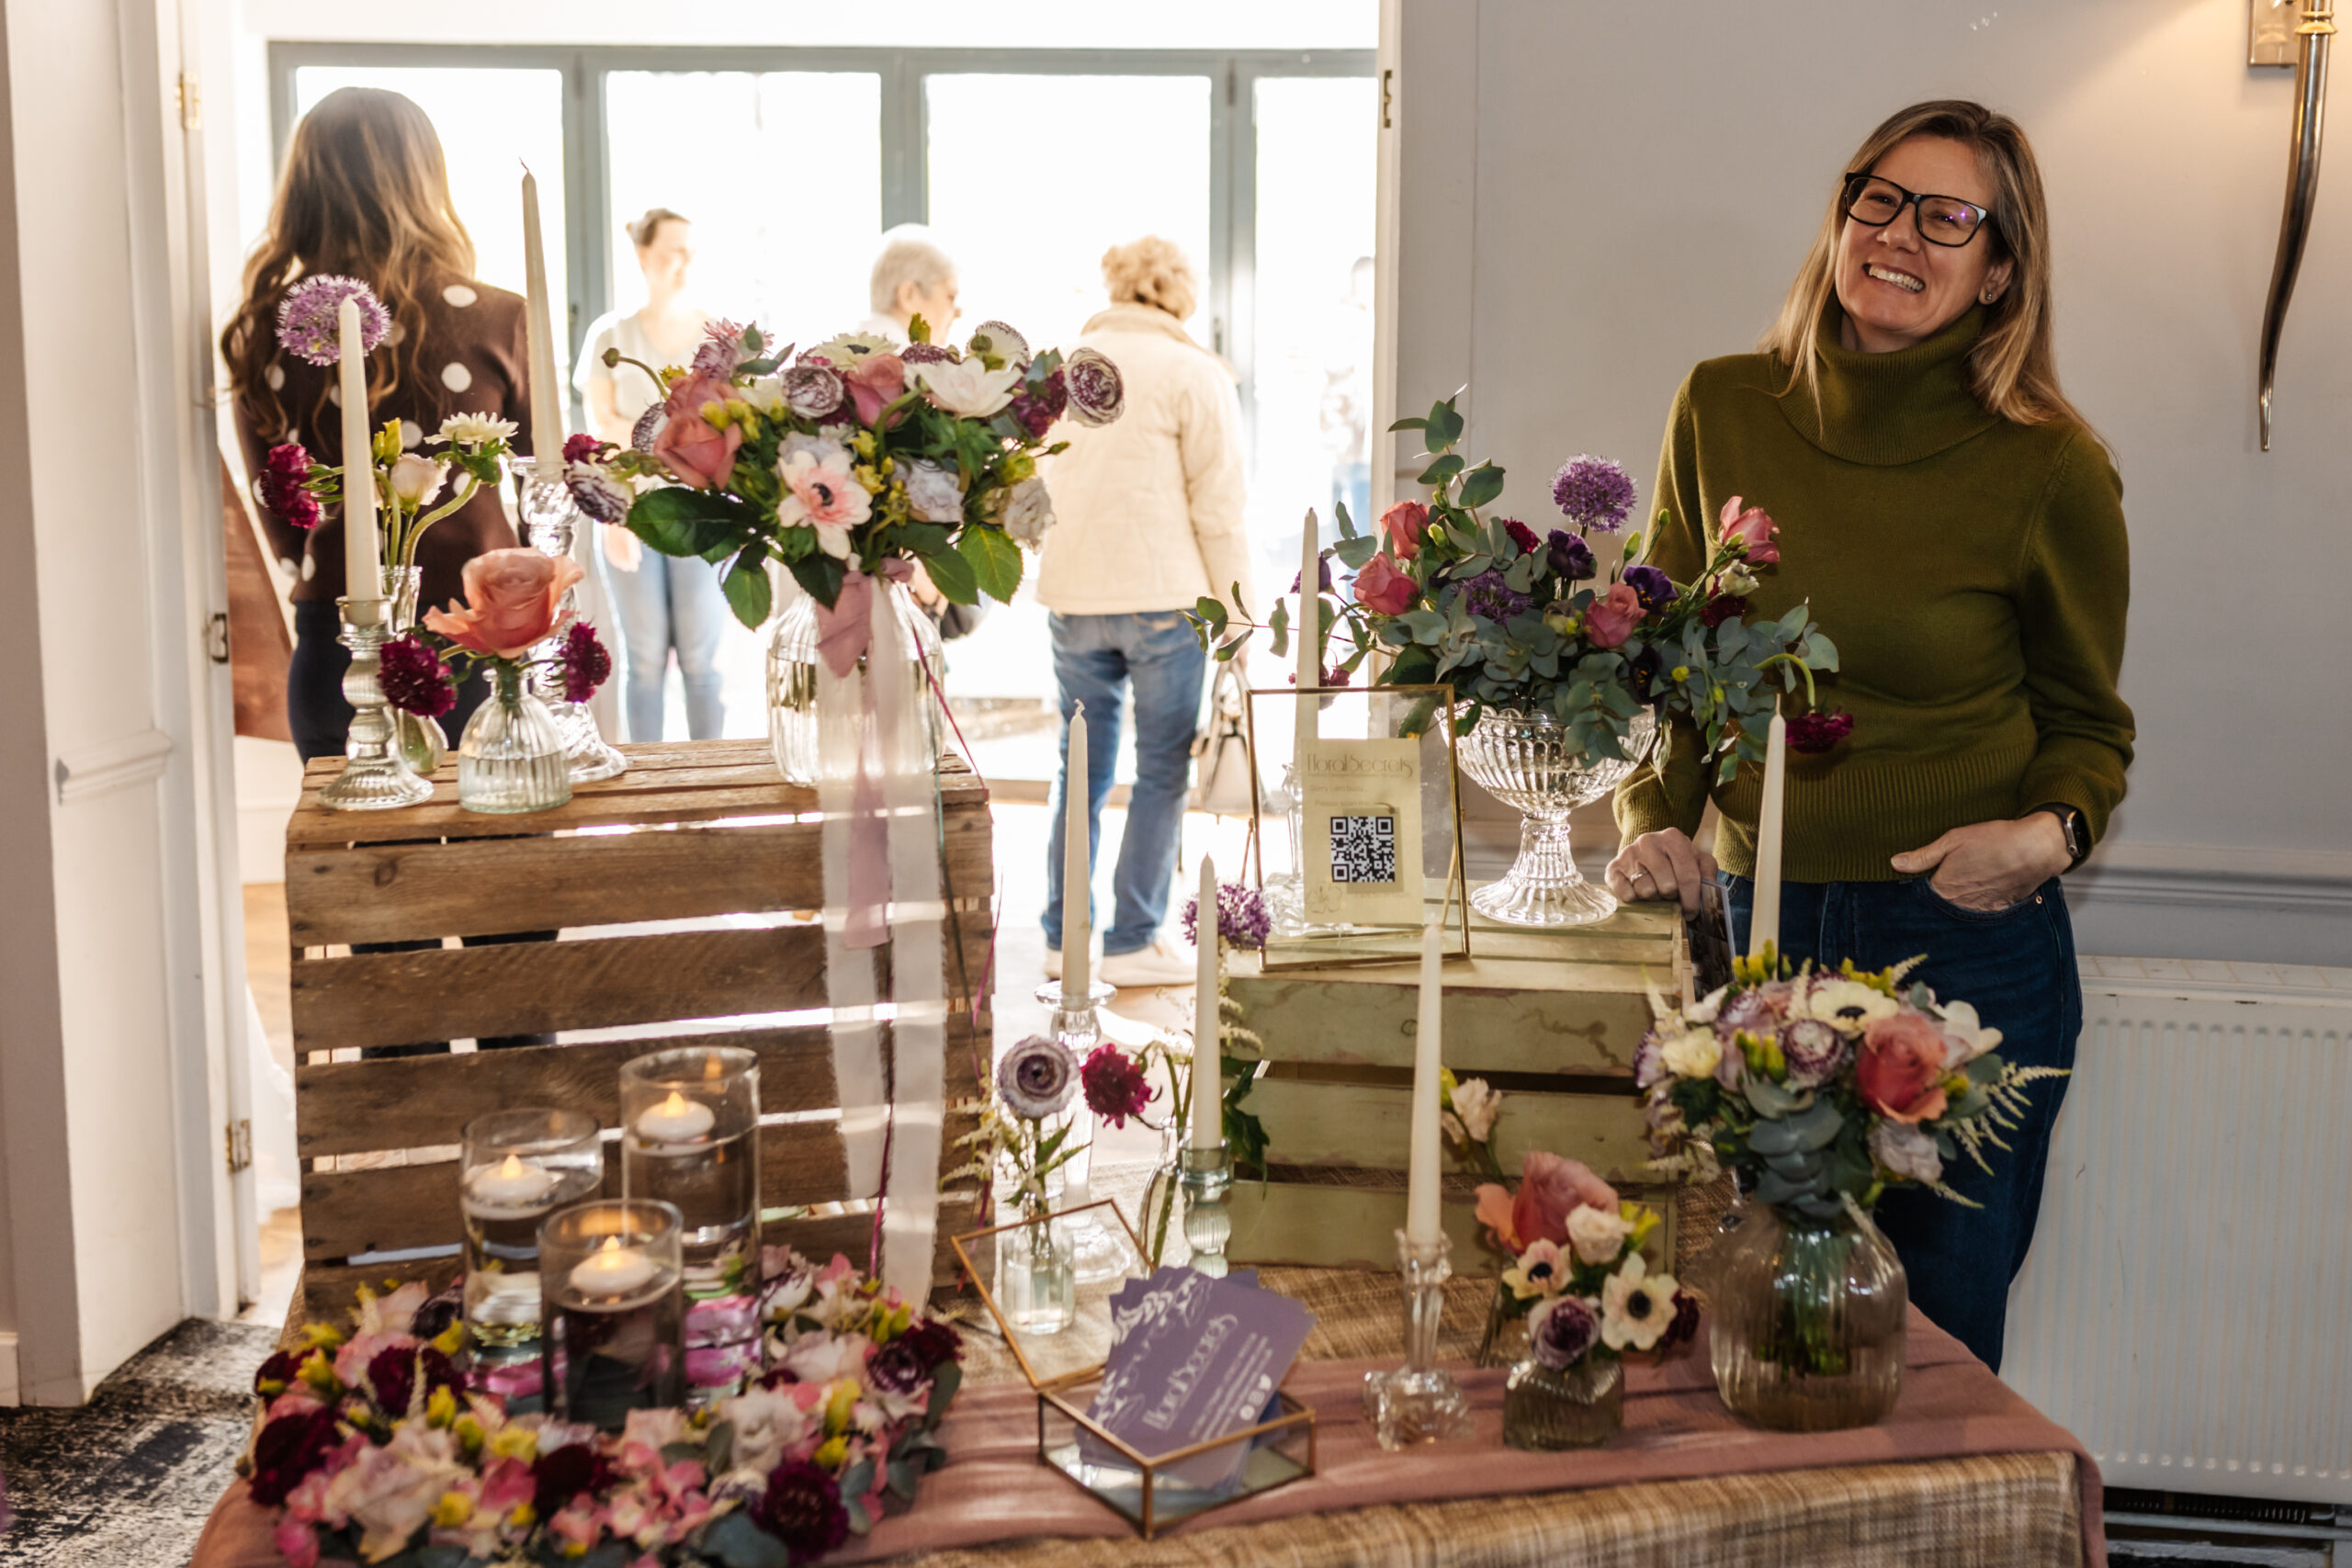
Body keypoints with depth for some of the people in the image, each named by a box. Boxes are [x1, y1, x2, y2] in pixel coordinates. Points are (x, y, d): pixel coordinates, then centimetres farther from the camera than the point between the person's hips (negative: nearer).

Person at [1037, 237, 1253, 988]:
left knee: (1082, 769, 13)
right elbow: (1217, 506, -4)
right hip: (1162, 595, -5)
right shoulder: (1195, 373, -3)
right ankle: (1132, 943, 6)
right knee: (1161, 773, 3)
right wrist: (1235, 612, 1)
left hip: (1071, 595, 5)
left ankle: (1063, 936, 18)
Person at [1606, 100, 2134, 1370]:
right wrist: (1652, 819, -5)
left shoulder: (2049, 469, -7)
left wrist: (2050, 833, -14)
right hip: (1760, 925, 3)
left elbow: (2087, 724, 6)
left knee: (1936, 1334, 9)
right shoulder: (1722, 411, 1)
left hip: (1970, 946, -2)